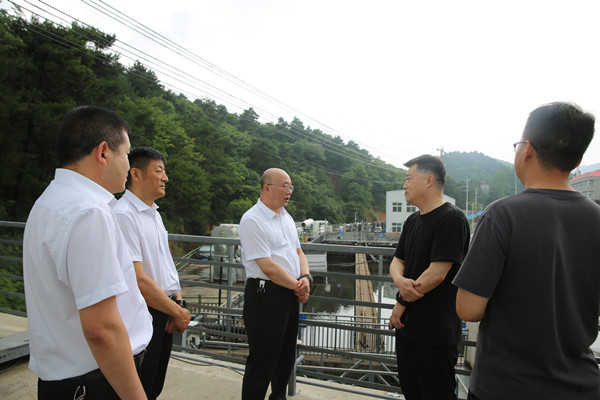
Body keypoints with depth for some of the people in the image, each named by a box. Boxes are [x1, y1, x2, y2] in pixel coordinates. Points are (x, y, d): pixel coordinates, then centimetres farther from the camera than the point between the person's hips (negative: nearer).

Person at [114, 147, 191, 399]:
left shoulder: (153, 213, 11)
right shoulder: (123, 215, -20)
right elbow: (137, 280, -24)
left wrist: (178, 301, 1)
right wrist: (178, 312, -13)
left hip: (164, 312, 9)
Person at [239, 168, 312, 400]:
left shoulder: (286, 217, 12)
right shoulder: (252, 220, -16)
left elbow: (298, 252, 15)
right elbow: (268, 267, -20)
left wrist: (306, 278, -4)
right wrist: (298, 287, -11)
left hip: (291, 295, 9)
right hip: (266, 296, -9)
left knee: (286, 356, 23)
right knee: (263, 361, 5)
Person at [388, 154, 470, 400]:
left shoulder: (451, 219, -16)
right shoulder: (412, 221, 11)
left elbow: (437, 273, -21)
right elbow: (397, 260, 13)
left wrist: (402, 302, -10)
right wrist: (399, 280, -11)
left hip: (436, 331, -8)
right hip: (407, 324, 8)